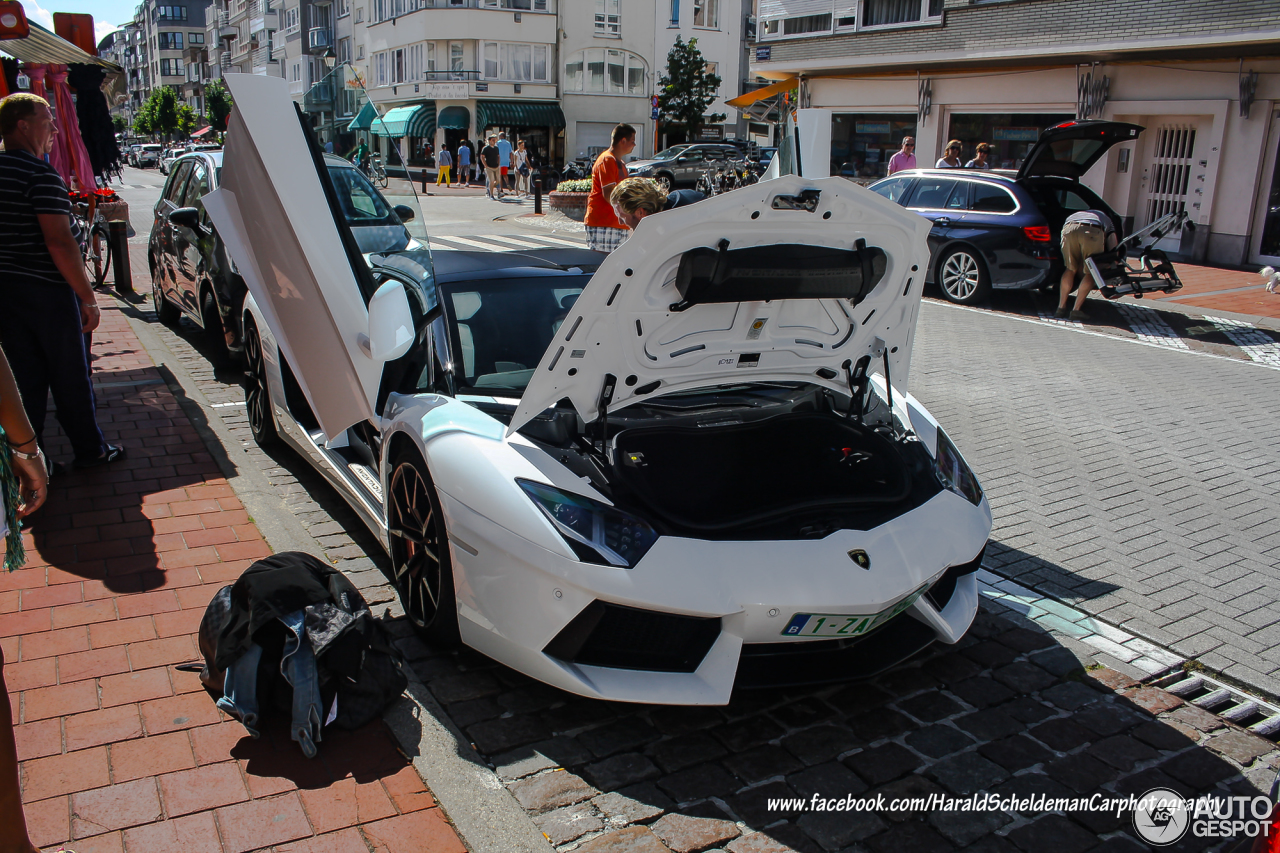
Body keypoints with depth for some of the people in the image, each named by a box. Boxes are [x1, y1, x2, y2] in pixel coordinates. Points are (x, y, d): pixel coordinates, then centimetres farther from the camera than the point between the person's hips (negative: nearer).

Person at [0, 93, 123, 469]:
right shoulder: (41, 174, -15)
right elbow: (59, 242, -21)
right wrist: (89, 297, -17)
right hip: (47, 292, -7)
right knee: (70, 378, 6)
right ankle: (89, 450, 18)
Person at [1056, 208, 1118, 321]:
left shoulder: (1074, 215, 48)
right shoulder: (1106, 220, 40)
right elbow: (1114, 249, 24)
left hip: (1069, 228, 3)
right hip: (1093, 231, -2)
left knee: (1070, 269, 21)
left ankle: (1061, 307, 15)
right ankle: (1076, 310, 7)